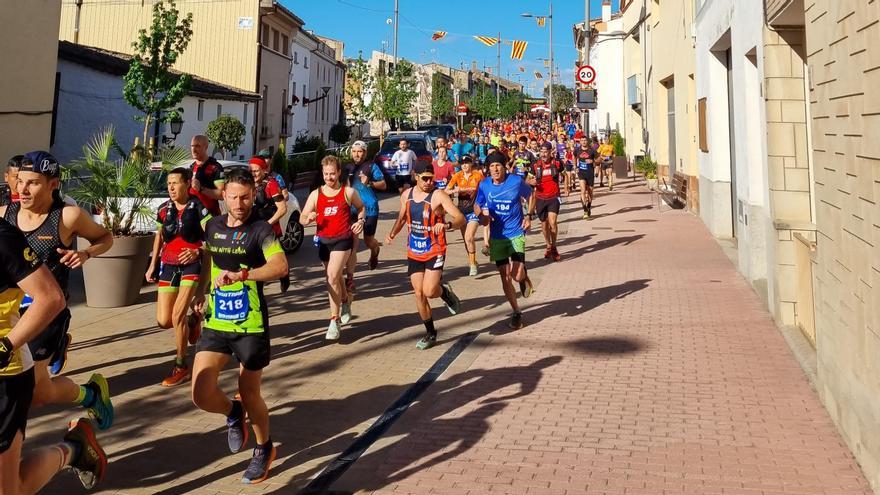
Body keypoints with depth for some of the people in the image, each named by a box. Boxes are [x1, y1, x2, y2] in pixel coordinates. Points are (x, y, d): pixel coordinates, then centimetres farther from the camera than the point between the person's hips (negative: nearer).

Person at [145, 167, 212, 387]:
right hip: (168, 265, 5)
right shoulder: (164, 210, 7)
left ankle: (181, 367, 3)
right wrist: (153, 265, 19)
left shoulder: (197, 208, -8)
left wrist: (197, 252, -28)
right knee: (163, 321, 1)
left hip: (191, 265, -5)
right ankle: (191, 323, 37)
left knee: (177, 315, -13)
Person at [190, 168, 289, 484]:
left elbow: (280, 266, -29)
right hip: (215, 323, 4)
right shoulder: (212, 226, 5)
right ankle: (233, 414, 28)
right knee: (201, 395, -8)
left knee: (250, 396, 7)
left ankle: (264, 449, 35)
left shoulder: (260, 229, -12)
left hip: (250, 326, -4)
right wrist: (201, 293, 19)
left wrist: (240, 275, -39)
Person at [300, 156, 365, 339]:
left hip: (342, 240, -4)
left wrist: (361, 221, -4)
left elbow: (361, 207, 16)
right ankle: (345, 302, 49)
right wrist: (309, 218, -19)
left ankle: (335, 321, -10)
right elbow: (302, 219, 5)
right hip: (324, 240, 4)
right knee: (335, 278, 20)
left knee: (333, 278, -18)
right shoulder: (316, 194, 4)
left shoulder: (348, 192, -2)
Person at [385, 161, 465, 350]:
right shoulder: (406, 195, 2)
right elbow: (401, 218, 20)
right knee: (419, 294, 6)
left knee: (429, 292, -18)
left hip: (435, 251, -5)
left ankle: (445, 291, 20)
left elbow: (461, 218, -24)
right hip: (414, 252, 5)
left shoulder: (438, 195, -16)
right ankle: (430, 334, 22)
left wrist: (446, 225, -44)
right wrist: (392, 234, 2)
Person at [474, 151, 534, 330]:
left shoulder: (516, 181, -10)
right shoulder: (484, 185, -3)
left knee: (517, 275, -15)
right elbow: (477, 206, 9)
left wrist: (529, 216, -3)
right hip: (497, 236, 3)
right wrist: (481, 214, -14)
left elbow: (530, 195, 8)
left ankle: (524, 277, 25)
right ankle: (516, 312, 23)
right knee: (505, 277, 5)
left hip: (516, 234, -3)